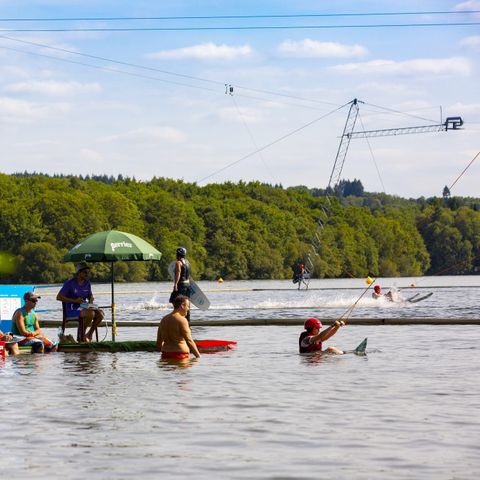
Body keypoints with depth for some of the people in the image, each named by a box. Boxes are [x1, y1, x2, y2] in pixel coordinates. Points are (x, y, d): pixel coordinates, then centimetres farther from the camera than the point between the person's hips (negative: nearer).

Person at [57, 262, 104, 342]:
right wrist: (75, 300, -21)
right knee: (90, 313, -33)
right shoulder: (70, 283, -9)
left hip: (83, 308, 7)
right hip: (72, 310, -7)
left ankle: (89, 334, -1)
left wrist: (91, 299, 0)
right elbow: (59, 297, -13)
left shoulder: (87, 283, 10)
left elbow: (90, 295, 27)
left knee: (100, 313, -18)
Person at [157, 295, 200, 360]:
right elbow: (189, 341, -12)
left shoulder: (164, 320, 14)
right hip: (180, 354, -8)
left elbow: (159, 342, 18)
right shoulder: (181, 320, -8)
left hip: (165, 355, 8)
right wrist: (198, 356, -7)